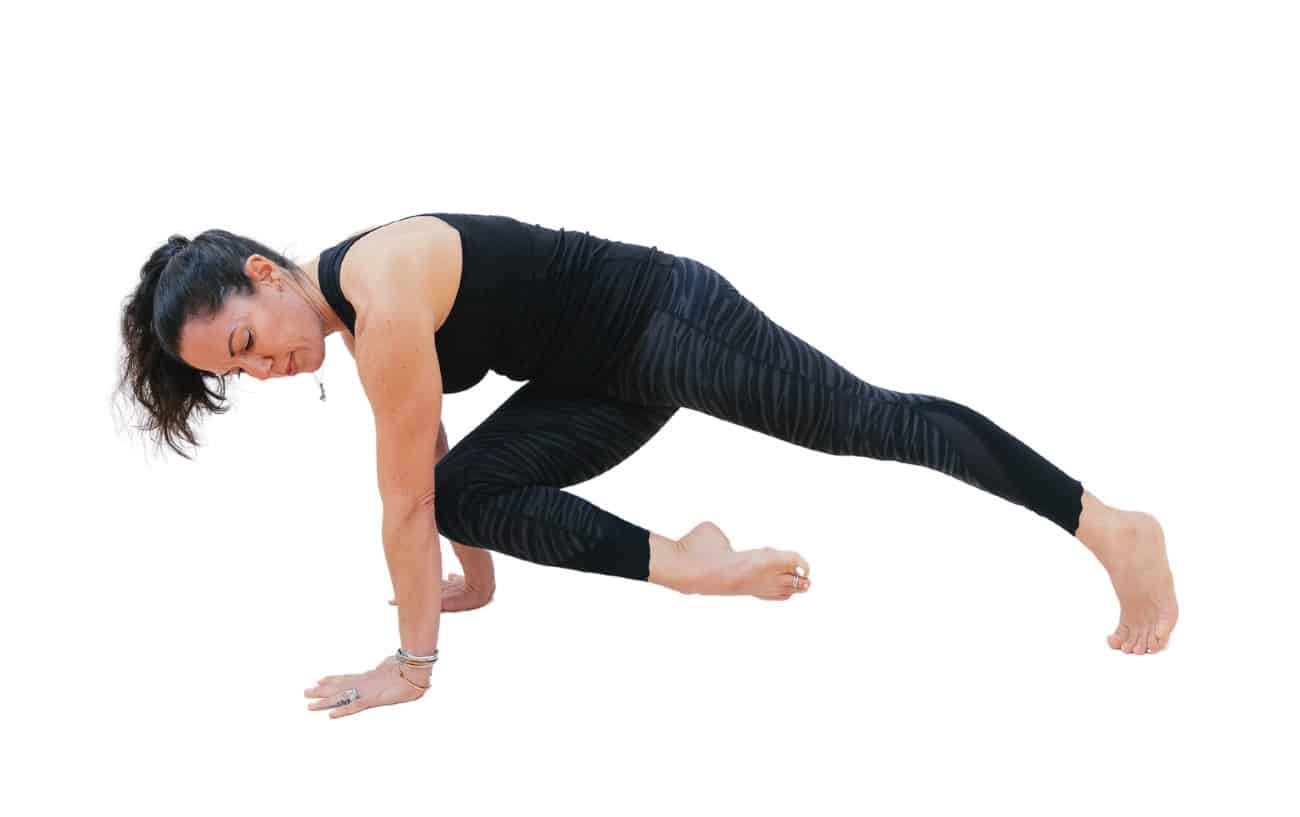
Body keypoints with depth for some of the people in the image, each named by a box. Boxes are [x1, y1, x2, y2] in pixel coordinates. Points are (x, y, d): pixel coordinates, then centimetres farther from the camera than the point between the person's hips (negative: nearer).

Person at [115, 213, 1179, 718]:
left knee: (878, 422, -4)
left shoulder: (383, 298, -27)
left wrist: (412, 663, -16)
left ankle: (1116, 529, 5)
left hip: (670, 323, -9)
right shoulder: (349, 305, 3)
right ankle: (690, 565, -1)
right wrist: (476, 580, 24)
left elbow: (401, 501, -23)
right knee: (469, 490, -1)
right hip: (613, 381, 9)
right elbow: (428, 482, 16)